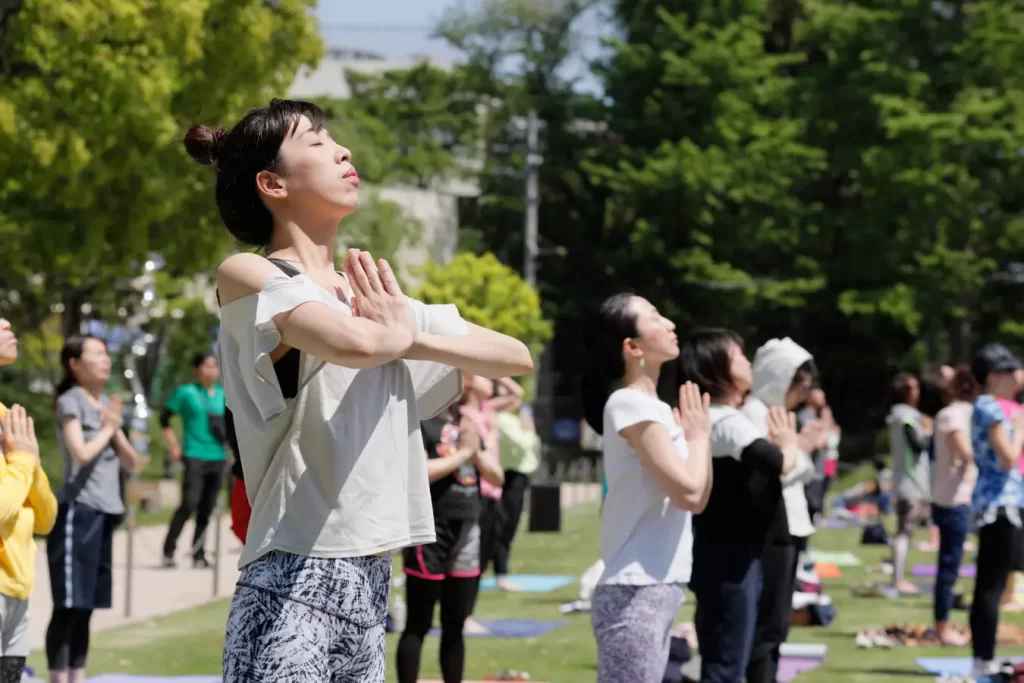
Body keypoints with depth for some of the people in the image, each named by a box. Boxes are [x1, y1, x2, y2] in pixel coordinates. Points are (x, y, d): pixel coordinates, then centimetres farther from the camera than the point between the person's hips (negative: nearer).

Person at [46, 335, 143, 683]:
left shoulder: (107, 403, 16)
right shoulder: (71, 401, -6)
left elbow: (132, 462, 16)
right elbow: (82, 453, -20)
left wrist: (115, 429, 0)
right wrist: (107, 428, -4)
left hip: (105, 512, 8)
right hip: (78, 511, -8)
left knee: (86, 606, 9)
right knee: (69, 605, -8)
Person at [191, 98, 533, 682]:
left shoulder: (375, 295, 17)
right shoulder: (248, 276, -5)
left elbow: (517, 357, 17)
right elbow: (353, 344, -25)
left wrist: (412, 340, 0)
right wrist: (398, 336, -1)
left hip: (371, 584, 7)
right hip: (294, 586, -7)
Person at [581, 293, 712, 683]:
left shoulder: (653, 409, 15)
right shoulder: (630, 404, -12)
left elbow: (697, 499, 16)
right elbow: (687, 491, -19)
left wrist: (700, 434, 7)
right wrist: (698, 436, -2)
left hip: (655, 591, 10)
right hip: (636, 594, -10)